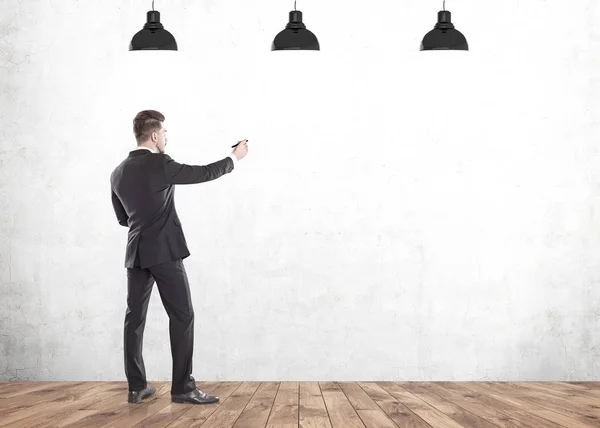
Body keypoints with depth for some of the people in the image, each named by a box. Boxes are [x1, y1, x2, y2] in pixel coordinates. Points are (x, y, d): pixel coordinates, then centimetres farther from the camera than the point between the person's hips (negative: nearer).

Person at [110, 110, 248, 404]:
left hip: (136, 253, 7)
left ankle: (136, 386, 10)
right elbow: (203, 173, -8)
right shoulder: (159, 164, -12)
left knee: (134, 318, 7)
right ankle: (182, 387, -4)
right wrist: (235, 157, 6)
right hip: (164, 252, -7)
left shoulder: (118, 173, 8)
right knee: (182, 316, -2)